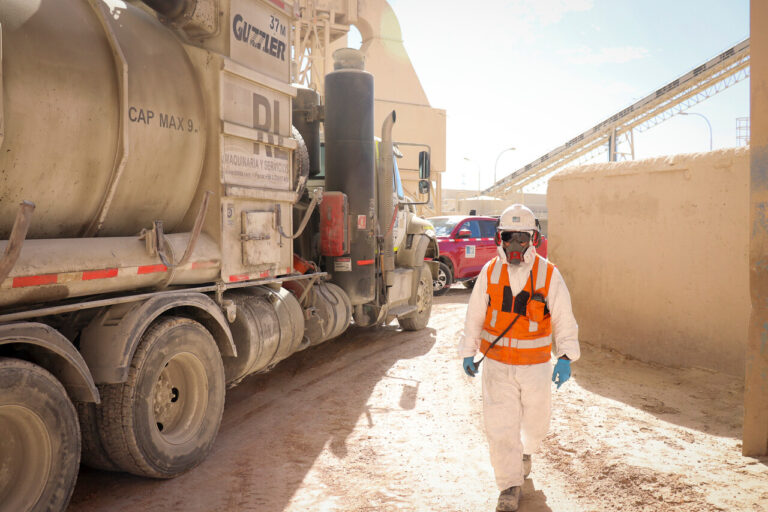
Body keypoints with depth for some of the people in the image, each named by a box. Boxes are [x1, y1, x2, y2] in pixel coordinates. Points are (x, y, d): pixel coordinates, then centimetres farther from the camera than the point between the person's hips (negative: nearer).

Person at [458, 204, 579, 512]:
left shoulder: (548, 275, -9)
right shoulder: (490, 273, -5)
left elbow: (564, 319, -4)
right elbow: (474, 316, 4)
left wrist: (566, 357, -12)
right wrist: (468, 353, 6)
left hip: (536, 365, 0)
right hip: (497, 364, 0)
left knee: (535, 423, 17)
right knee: (500, 426, -4)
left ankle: (524, 451, 51)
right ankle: (510, 487, 13)